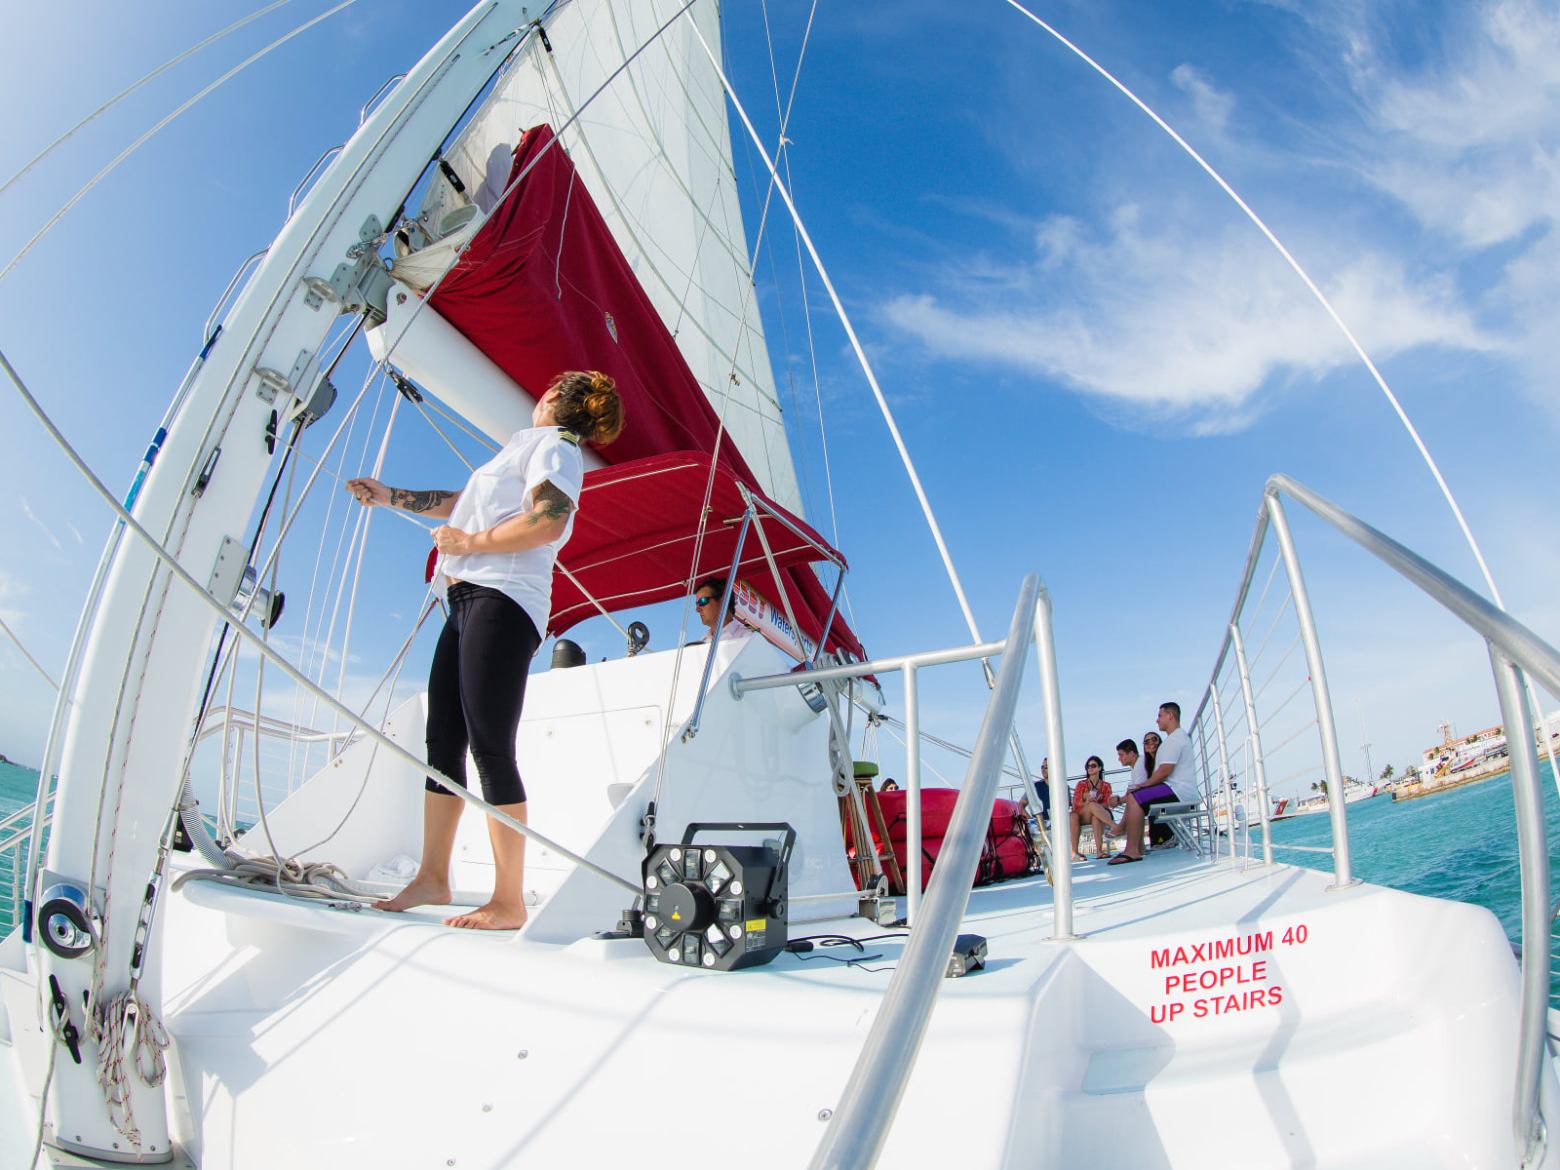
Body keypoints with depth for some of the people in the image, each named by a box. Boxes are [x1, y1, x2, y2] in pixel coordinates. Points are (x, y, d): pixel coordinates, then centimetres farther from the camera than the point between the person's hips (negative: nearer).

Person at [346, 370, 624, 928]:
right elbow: (464, 503, 39)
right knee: (442, 743, 8)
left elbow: (549, 522, -16)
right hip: (468, 601, 9)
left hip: (502, 601, -9)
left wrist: (470, 542, -9)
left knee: (490, 747, -14)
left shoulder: (552, 444, 1)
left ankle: (509, 902, -10)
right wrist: (389, 497, 46)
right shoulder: (525, 447, 29)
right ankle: (432, 878, 16)